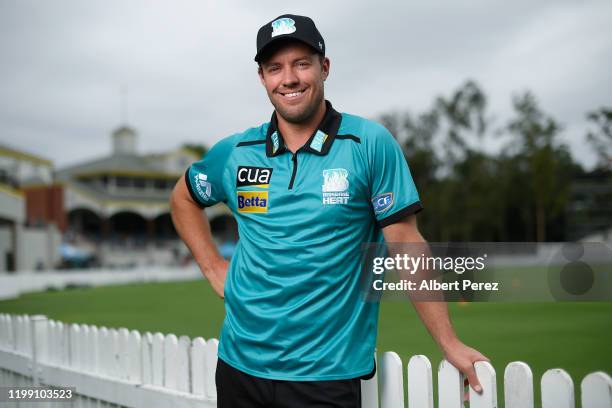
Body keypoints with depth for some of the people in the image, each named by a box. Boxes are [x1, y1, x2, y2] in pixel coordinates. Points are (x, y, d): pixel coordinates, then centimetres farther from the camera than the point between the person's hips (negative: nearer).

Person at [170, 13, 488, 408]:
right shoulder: (235, 152, 1)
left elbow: (406, 246, -7)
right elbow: (183, 198, 20)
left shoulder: (370, 144, -9)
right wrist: (214, 268, 8)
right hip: (239, 364, 4)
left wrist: (450, 344, -8)